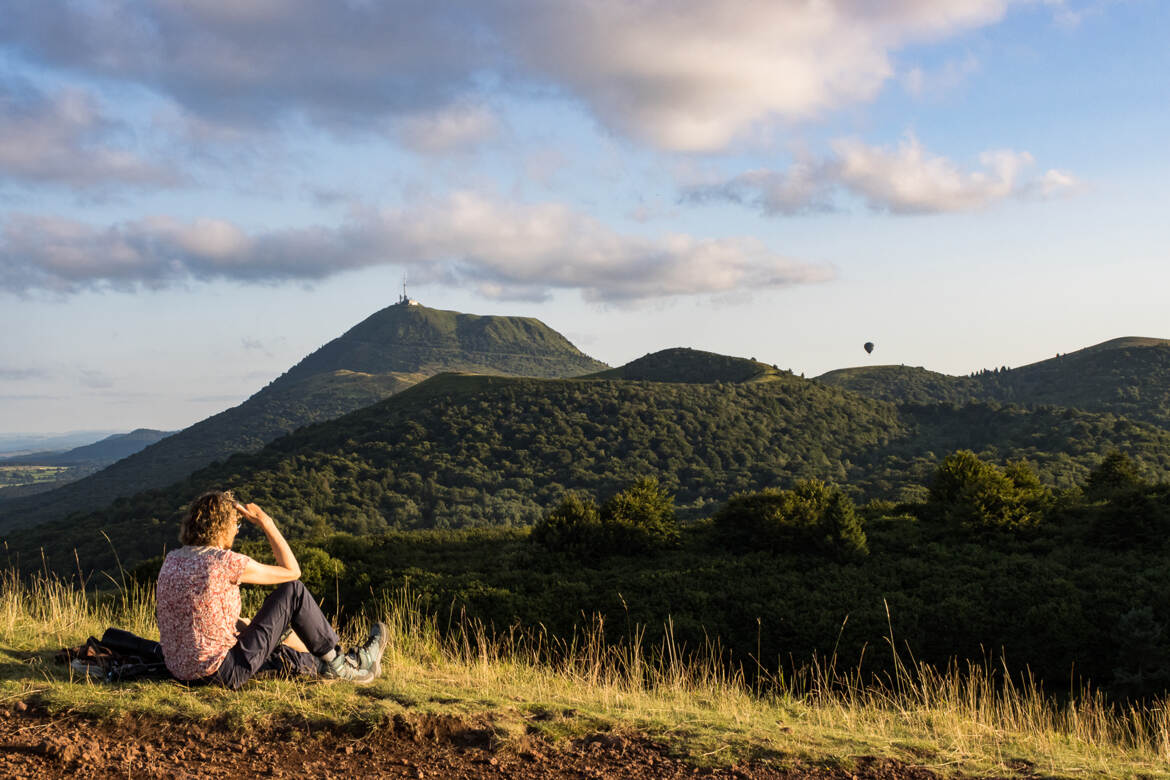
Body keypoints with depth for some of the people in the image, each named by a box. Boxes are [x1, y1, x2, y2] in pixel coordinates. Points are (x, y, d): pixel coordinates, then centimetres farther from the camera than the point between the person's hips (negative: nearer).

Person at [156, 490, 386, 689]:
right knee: (293, 590, 1)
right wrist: (266, 523, 0)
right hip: (223, 671, -8)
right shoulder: (227, 562, -17)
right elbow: (291, 571, -4)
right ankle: (337, 663, 16)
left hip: (182, 670, 8)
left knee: (281, 654, 30)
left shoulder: (172, 559, 5)